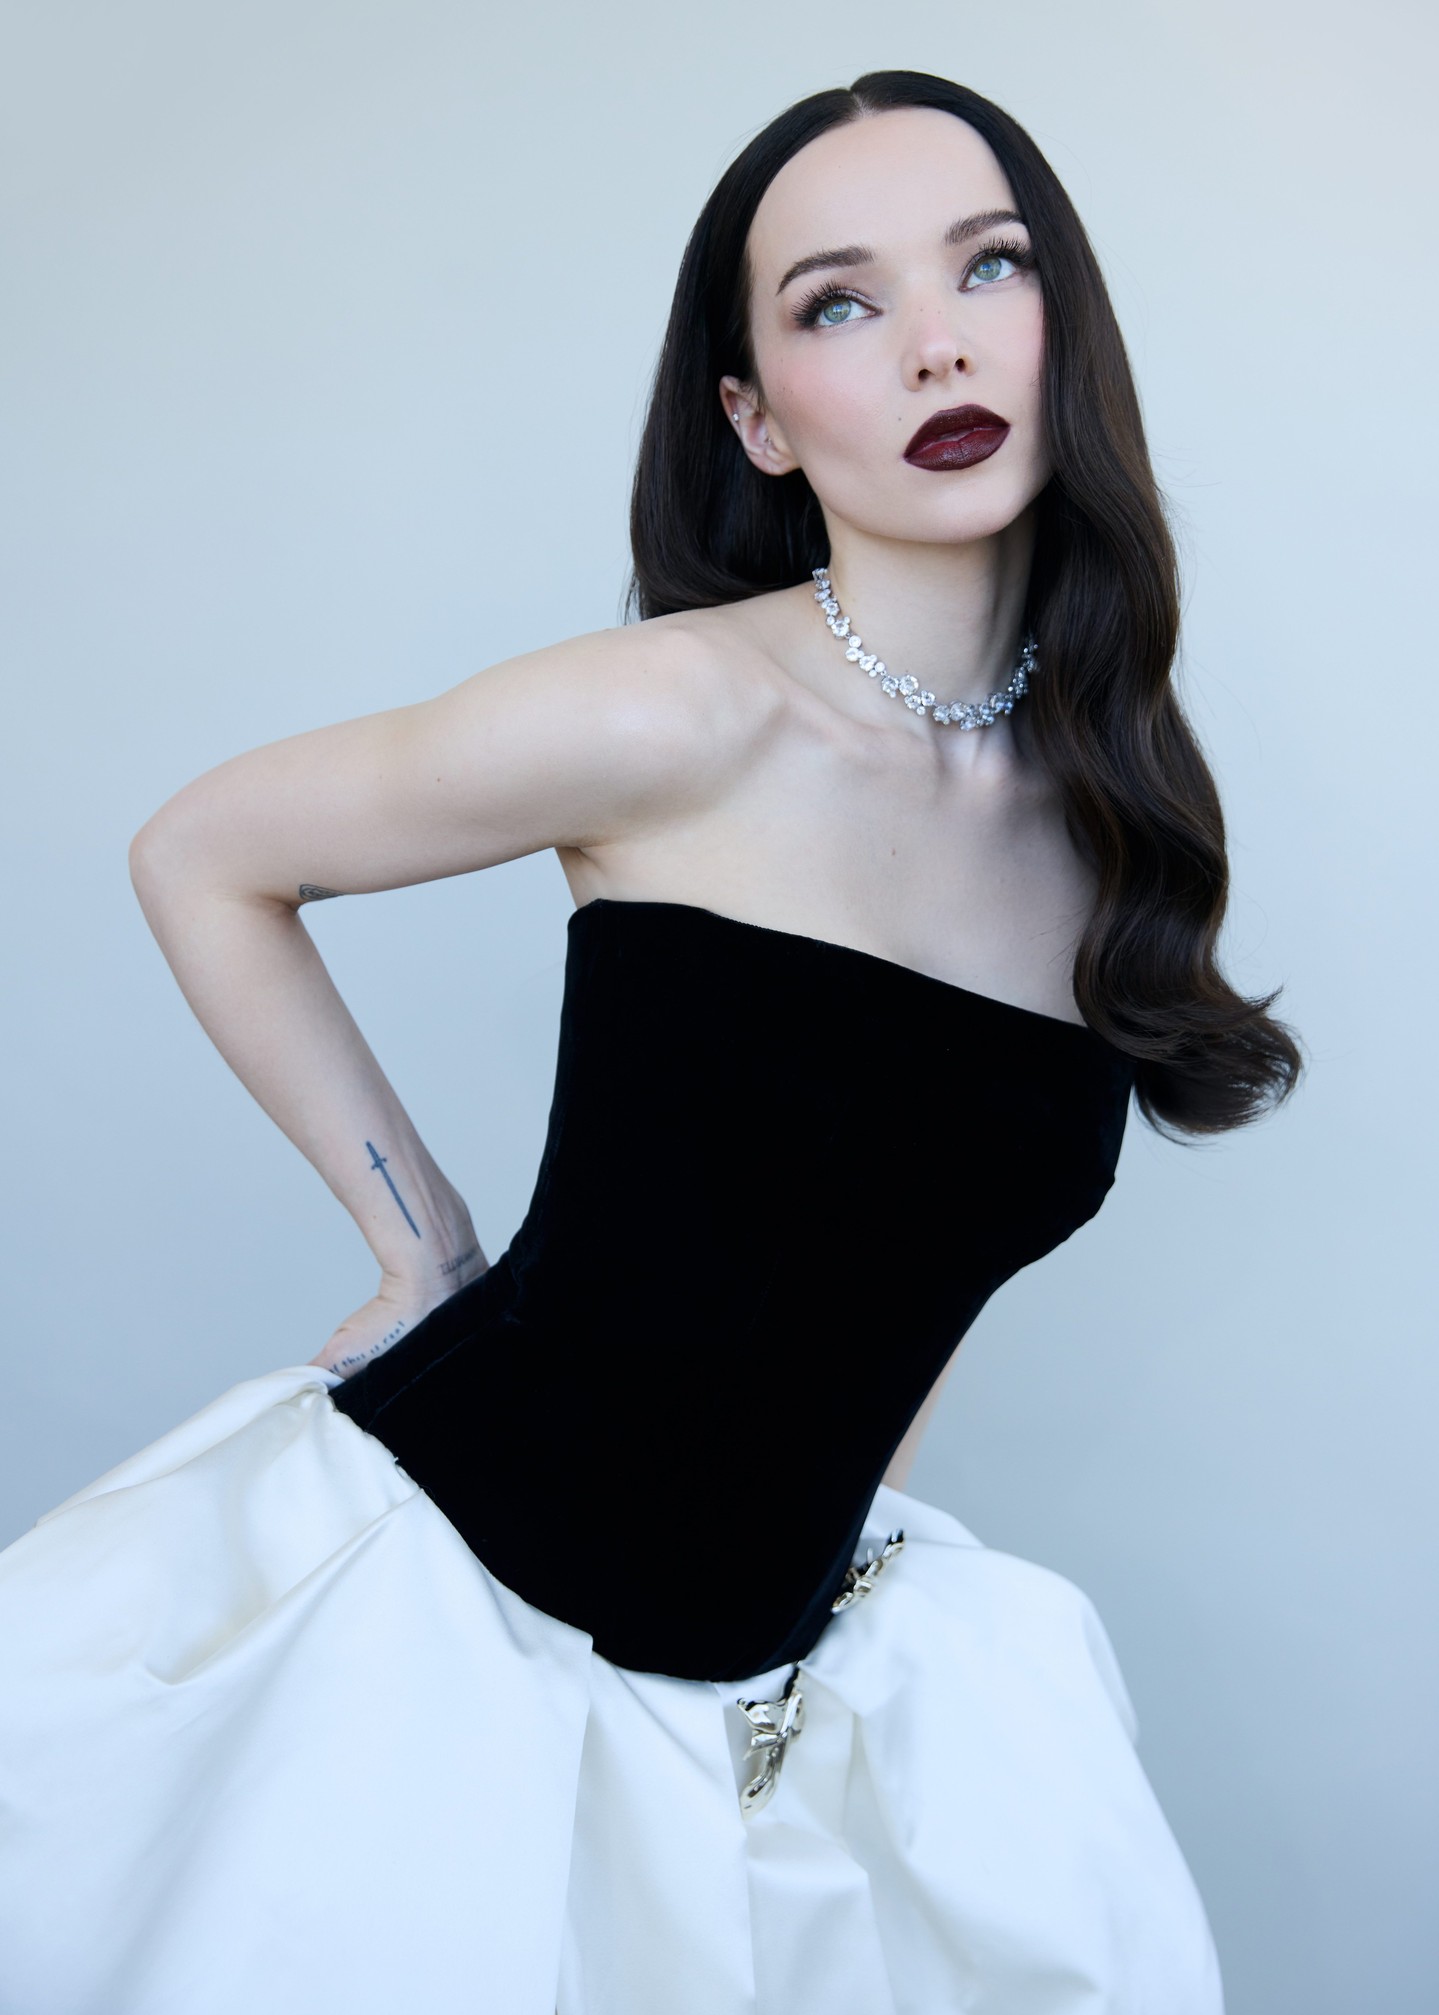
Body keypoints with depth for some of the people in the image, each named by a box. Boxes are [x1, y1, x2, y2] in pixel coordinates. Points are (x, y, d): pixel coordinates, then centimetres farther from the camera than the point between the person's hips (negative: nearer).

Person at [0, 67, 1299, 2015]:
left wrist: (845, 1485, 11)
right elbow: (199, 860, -4)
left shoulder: (1121, 805, 0)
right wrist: (424, 1235, -4)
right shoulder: (674, 718, -16)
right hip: (431, 1561, -4)